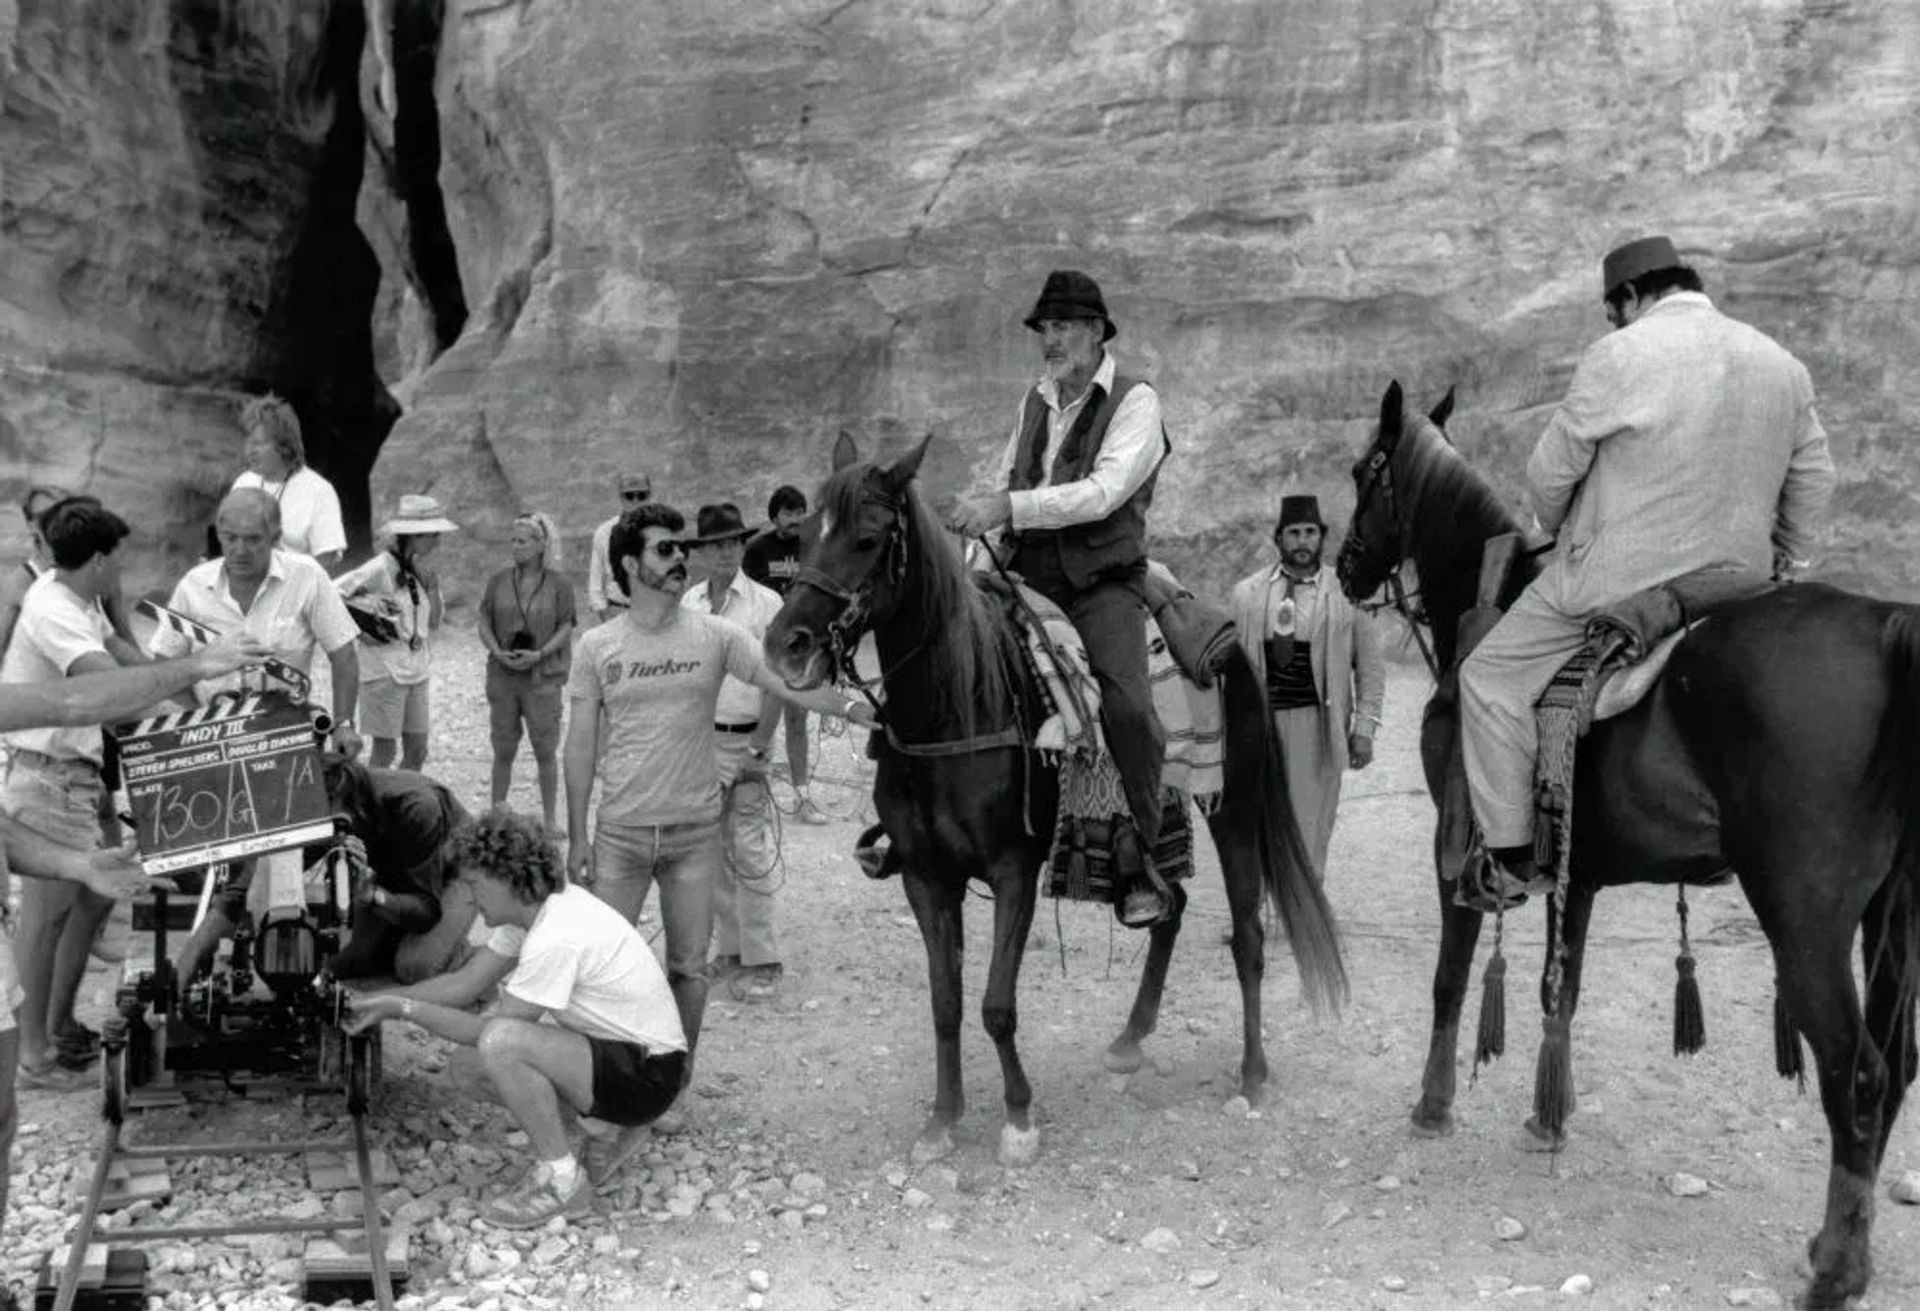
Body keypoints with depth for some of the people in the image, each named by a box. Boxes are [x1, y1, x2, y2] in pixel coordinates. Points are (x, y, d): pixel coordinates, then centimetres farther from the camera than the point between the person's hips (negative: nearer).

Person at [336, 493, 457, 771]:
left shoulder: (418, 571, 8)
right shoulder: (380, 569, -14)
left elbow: (433, 624, 10)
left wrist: (432, 585, -3)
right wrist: (359, 630, -16)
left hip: (416, 672, 7)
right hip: (385, 672, -7)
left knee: (417, 751, 10)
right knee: (385, 750, 0)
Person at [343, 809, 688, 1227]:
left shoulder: (556, 939, -26)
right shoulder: (535, 908, 3)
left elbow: (490, 1030, -19)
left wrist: (406, 1008, -11)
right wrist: (385, 1001, 4)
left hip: (649, 1074, -10)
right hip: (617, 1051, 10)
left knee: (500, 1043, -25)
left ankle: (561, 1181, -9)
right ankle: (608, 1131, 17)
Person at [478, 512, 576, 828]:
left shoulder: (558, 584, -3)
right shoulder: (499, 581, 3)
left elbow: (565, 628, -3)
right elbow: (484, 624, 5)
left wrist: (539, 654, -17)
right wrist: (498, 653, -12)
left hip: (543, 676, -2)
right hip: (502, 675, 2)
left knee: (545, 750, 2)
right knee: (504, 749, 10)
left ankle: (550, 819, 14)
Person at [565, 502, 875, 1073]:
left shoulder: (716, 636, -3)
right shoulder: (597, 647, -1)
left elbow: (792, 684, -9)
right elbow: (580, 747, 2)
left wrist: (862, 711, -25)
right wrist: (577, 836, 0)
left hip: (695, 830, 0)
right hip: (620, 832, 0)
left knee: (689, 966, 8)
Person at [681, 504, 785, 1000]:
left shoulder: (765, 603, -5)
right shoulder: (688, 603, 7)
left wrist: (757, 748, -12)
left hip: (744, 740, -4)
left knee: (750, 852, -5)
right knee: (712, 851, 11)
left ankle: (761, 961, 2)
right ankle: (729, 948, 23)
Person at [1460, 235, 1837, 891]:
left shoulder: (1619, 356, -12)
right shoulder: (1783, 364, 8)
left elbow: (1550, 473, -6)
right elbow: (1814, 478, 14)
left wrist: (1558, 528, 15)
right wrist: (1788, 563, 26)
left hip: (1619, 579, -6)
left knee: (1492, 679, 5)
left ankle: (1511, 857, 5)